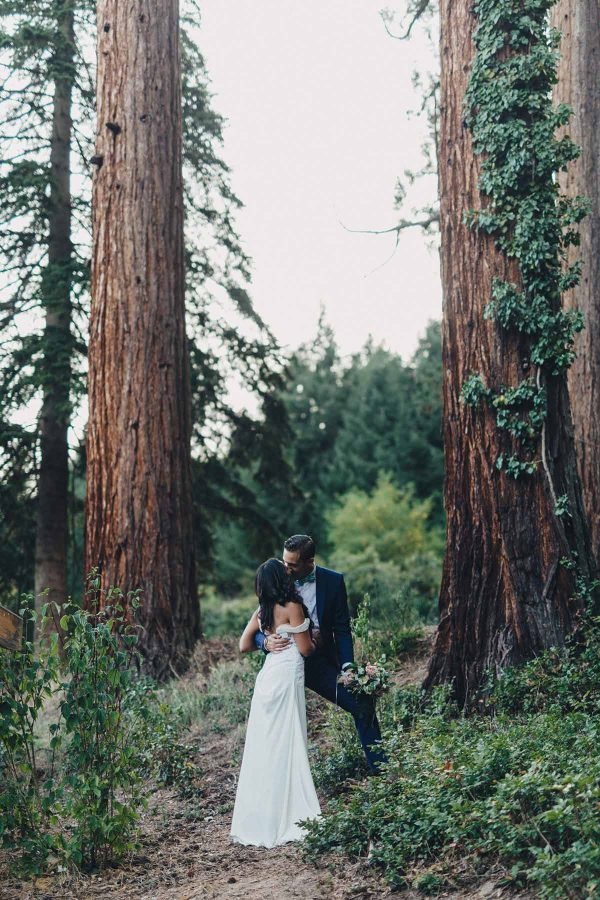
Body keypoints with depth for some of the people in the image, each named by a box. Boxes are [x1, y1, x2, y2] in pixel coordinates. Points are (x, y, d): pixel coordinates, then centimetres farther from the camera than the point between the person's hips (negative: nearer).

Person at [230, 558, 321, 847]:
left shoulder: (261, 611, 10)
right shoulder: (292, 607, -9)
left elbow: (244, 645, 13)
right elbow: (305, 649, -8)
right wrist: (314, 640, 13)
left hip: (268, 674, 7)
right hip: (287, 675, -7)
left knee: (264, 745, 11)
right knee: (286, 745, -2)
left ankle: (258, 819, 17)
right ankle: (284, 819, 1)